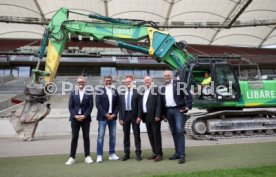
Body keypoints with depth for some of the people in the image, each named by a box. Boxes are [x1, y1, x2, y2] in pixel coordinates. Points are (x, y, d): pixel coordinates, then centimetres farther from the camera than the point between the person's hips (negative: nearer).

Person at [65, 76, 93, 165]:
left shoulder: (89, 94, 4)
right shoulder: (73, 93, 8)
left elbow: (90, 106, -2)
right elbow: (70, 106, 3)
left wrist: (84, 116, -13)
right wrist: (75, 116, -10)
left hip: (85, 118, -1)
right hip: (75, 118, 1)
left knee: (86, 137, 5)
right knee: (74, 137, 3)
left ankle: (87, 156, 14)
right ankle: (72, 157, 11)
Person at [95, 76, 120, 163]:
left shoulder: (115, 91, 11)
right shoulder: (100, 91, 1)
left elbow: (117, 104, 9)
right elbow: (98, 104, -6)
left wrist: (114, 114, -5)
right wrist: (106, 114, -12)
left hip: (112, 116, 4)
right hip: (102, 117, -3)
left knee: (113, 136, 6)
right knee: (101, 136, -1)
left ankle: (112, 154, 17)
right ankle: (99, 155, 7)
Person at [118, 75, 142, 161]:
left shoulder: (137, 92, 0)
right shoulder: (122, 94, 9)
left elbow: (139, 105, -4)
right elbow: (120, 107, 7)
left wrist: (139, 116, -10)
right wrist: (120, 118, 0)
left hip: (134, 115, -3)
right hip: (125, 115, 3)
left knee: (136, 134, 4)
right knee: (126, 135, 9)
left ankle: (138, 153, 14)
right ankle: (126, 153, 20)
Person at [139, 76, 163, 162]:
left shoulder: (156, 90, -4)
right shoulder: (143, 92, 16)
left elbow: (159, 103, -11)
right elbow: (141, 104, 14)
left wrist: (157, 115, -17)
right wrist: (140, 116, 7)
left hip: (154, 116, -6)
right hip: (146, 117, 7)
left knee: (156, 135, -1)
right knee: (150, 135, 10)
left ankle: (159, 154, 8)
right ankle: (155, 152, 20)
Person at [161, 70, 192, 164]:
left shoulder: (178, 83, -1)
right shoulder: (163, 88, 14)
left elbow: (188, 95, -4)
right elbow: (162, 101, 16)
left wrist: (187, 107, -11)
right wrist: (164, 113, 11)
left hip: (178, 110, -5)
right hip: (168, 111, 5)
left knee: (179, 131, -12)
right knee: (174, 133, 10)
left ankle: (181, 154, -7)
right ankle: (177, 152, 19)